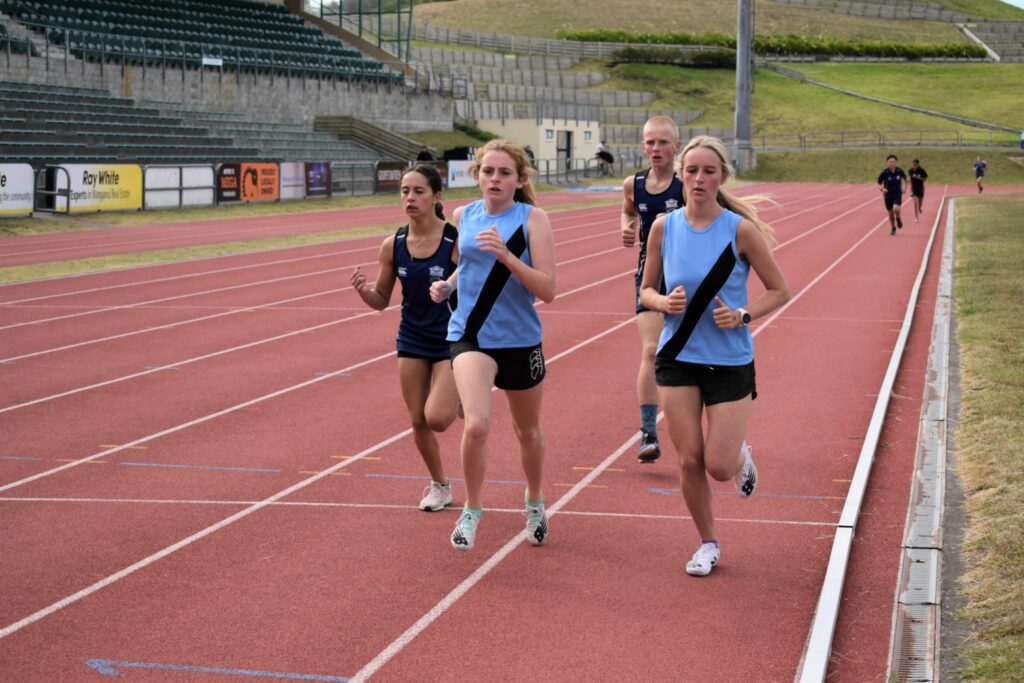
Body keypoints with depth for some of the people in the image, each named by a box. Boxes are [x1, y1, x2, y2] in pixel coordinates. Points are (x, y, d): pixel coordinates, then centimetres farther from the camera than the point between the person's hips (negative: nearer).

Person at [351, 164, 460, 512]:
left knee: (437, 417, -16)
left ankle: (463, 402, 20)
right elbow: (381, 301, 3)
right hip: (412, 341, 4)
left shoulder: (457, 242, -18)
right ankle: (440, 486, 31)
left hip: (453, 341, -4)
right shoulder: (392, 246, -5)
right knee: (418, 421, 8)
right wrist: (363, 290, -17)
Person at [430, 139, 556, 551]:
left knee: (527, 431, 18)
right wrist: (448, 285, 1)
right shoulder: (463, 216, 1)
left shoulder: (532, 219, -10)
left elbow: (547, 290, -17)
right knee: (476, 425, -22)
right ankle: (471, 510, 1)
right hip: (469, 335, 1)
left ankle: (535, 503, 46)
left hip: (519, 339, -1)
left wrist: (506, 255, -29)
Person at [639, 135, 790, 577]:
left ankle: (742, 457, 33)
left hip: (730, 361, -2)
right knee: (689, 461, 1)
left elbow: (779, 290, -2)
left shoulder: (741, 229, -10)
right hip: (678, 358, 2)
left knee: (720, 466, -5)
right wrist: (664, 302, -13)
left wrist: (743, 315, -18)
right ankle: (707, 544, 23)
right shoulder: (664, 227, -2)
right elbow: (646, 290, 9)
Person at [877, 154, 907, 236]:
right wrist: (882, 189, -24)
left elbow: (905, 178, 13)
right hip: (888, 195, 1)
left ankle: (898, 218, 10)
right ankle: (893, 228, 34)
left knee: (896, 209, -25)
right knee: (890, 213, 10)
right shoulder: (884, 173, -13)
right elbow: (879, 184, -4)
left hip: (897, 194, -1)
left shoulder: (899, 171, -9)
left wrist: (904, 187, 6)